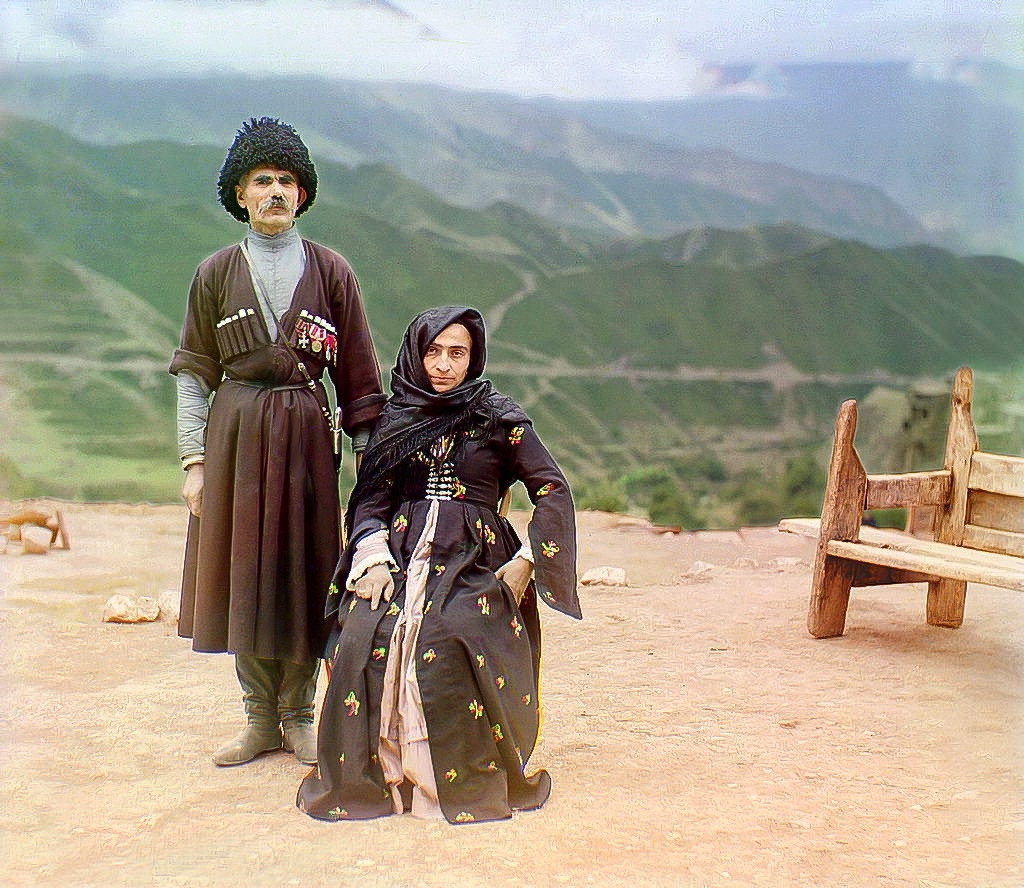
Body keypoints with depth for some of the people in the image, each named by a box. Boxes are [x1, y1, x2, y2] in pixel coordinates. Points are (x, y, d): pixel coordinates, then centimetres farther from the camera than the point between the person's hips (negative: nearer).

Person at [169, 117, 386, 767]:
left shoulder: (330, 271, 6)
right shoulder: (217, 273, 7)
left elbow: (359, 373, 6)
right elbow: (195, 372, 5)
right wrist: (194, 461, -3)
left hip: (306, 433, -1)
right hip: (234, 432, 1)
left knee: (304, 569, 2)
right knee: (243, 571, 3)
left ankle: (299, 714, 17)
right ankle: (261, 720, 16)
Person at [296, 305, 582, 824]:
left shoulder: (499, 419, 8)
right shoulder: (395, 419, 15)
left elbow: (553, 491, 5)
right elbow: (371, 498, 9)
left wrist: (526, 561, -5)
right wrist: (373, 558, -9)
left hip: (474, 564, -2)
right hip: (401, 555, 3)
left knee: (445, 641, -33)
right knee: (366, 637, -27)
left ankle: (460, 774, -17)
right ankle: (377, 769, -12)